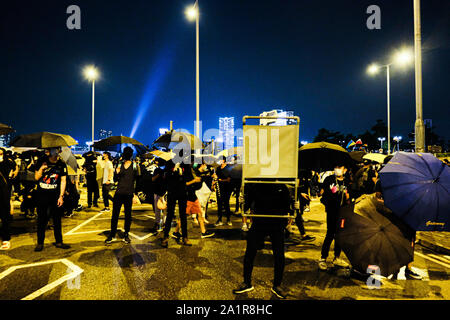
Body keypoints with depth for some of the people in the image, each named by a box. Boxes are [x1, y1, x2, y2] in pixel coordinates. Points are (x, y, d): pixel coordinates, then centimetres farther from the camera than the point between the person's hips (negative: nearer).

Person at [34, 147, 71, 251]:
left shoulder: (61, 164, -1)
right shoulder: (42, 161, -1)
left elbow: (63, 180, 0)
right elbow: (36, 177, 3)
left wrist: (61, 196, -6)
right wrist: (41, 169, -17)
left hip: (55, 195, 0)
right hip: (42, 195, 0)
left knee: (57, 219, 6)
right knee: (41, 219, 5)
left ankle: (59, 242, 17)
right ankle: (40, 243, 17)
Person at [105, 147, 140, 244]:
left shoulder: (134, 166, 1)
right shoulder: (120, 166, 10)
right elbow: (116, 180, 14)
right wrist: (117, 173, -7)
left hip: (128, 194, -3)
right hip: (119, 193, 3)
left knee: (128, 214, 6)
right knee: (115, 214, 3)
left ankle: (126, 235, 17)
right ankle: (112, 235, 13)